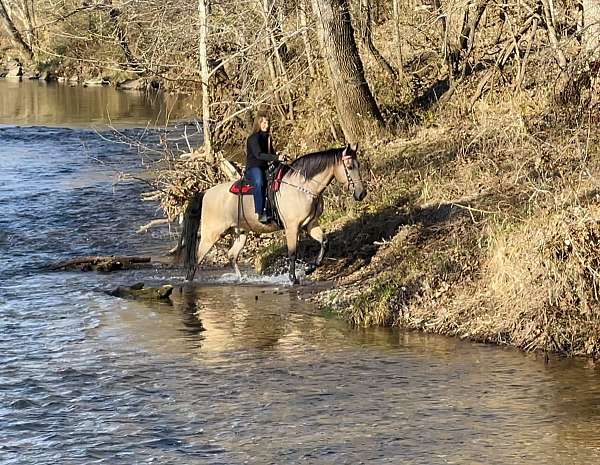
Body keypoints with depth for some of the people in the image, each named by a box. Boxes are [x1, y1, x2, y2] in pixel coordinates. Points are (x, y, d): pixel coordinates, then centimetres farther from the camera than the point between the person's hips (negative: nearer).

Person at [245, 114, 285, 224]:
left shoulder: (267, 138, 16)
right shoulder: (253, 138, -9)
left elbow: (271, 153, 20)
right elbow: (258, 155, -21)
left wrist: (280, 157, -3)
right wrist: (276, 158, -27)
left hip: (265, 168, 8)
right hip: (253, 168, -8)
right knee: (259, 182, -38)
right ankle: (260, 213, -42)